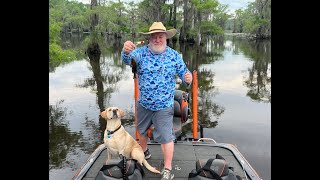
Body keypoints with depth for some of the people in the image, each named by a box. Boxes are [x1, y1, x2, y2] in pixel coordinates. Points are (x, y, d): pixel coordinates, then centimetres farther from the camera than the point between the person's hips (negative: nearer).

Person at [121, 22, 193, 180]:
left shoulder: (174, 56, -7)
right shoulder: (141, 52, -9)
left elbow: (184, 73, -1)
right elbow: (127, 60, -27)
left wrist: (187, 78, -27)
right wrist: (126, 51, -51)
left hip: (164, 106, -2)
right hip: (143, 104, 3)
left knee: (166, 137, 2)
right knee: (142, 130, 24)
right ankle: (144, 152, 52)